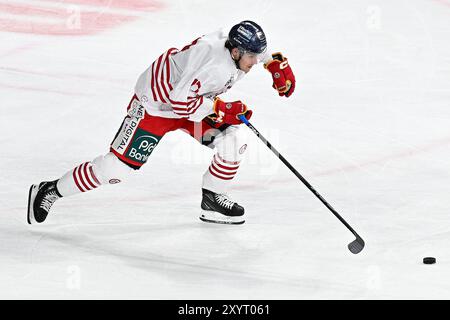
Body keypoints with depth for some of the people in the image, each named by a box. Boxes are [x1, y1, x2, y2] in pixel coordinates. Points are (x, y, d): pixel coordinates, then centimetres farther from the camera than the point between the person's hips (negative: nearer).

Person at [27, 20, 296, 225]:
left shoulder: (240, 45, -11)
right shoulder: (214, 63, -36)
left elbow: (259, 51, 16)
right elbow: (181, 102, -36)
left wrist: (278, 64, 5)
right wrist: (223, 110, -31)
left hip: (194, 98, 8)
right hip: (155, 102, -8)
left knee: (234, 139, -6)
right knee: (120, 165, -12)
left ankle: (212, 200, 11)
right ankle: (50, 192, 1)